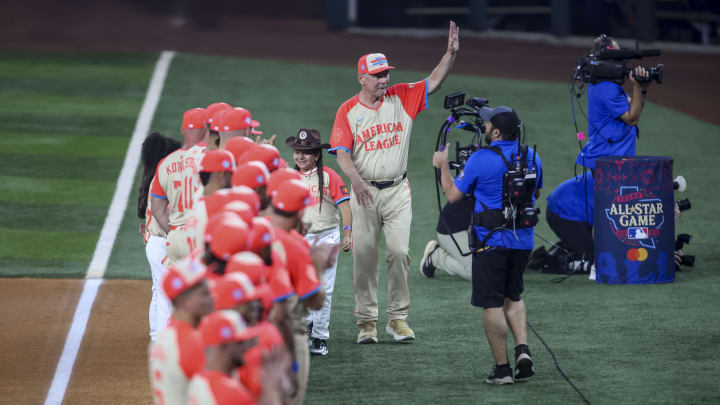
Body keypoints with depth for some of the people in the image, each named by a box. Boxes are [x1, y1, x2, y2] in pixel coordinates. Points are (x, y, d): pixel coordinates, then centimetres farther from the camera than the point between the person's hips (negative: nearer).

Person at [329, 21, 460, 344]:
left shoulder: (401, 98, 5)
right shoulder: (348, 111, -1)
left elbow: (434, 83, -2)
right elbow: (342, 153, -8)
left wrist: (451, 53, -18)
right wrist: (356, 181, -25)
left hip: (397, 191, 1)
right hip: (365, 192, -1)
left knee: (399, 252, -5)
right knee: (364, 256, 1)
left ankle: (398, 318, 4)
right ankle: (367, 321, 10)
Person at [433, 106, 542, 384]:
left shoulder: (480, 160, -14)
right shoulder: (531, 157, 2)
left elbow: (453, 195, -4)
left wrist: (443, 165, 11)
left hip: (491, 241, -5)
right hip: (523, 239, 5)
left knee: (492, 304, 2)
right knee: (513, 296, 22)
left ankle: (502, 369, 3)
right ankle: (522, 349, 2)